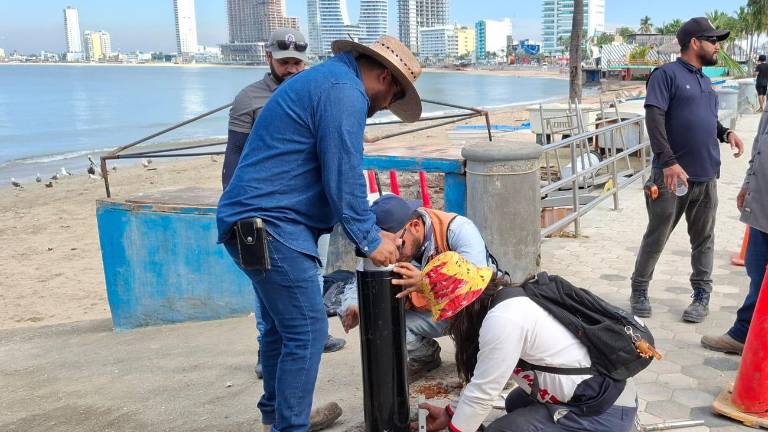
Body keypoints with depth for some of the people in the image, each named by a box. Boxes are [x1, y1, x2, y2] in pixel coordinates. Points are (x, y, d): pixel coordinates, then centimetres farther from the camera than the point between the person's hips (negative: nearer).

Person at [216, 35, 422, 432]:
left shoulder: (320, 80, 22)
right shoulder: (344, 90, -12)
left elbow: (331, 175, 24)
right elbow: (343, 179, -16)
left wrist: (371, 230, 20)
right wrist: (370, 240, -5)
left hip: (257, 220, 11)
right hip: (271, 225, -11)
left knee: (281, 324, 21)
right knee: (307, 331, -7)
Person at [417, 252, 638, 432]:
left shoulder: (502, 319, -24)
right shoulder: (511, 299, 7)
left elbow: (482, 393, -17)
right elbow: (485, 380, 12)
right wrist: (450, 414, 15)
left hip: (603, 412, -10)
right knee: (515, 404, 24)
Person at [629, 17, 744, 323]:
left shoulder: (705, 81, 17)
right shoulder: (667, 74, -7)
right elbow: (654, 118, -16)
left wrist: (726, 133, 6)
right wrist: (669, 161, -25)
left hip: (706, 176, 7)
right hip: (673, 175, -7)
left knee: (703, 239, 12)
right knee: (656, 238, 4)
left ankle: (702, 295, 23)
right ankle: (639, 290, 19)